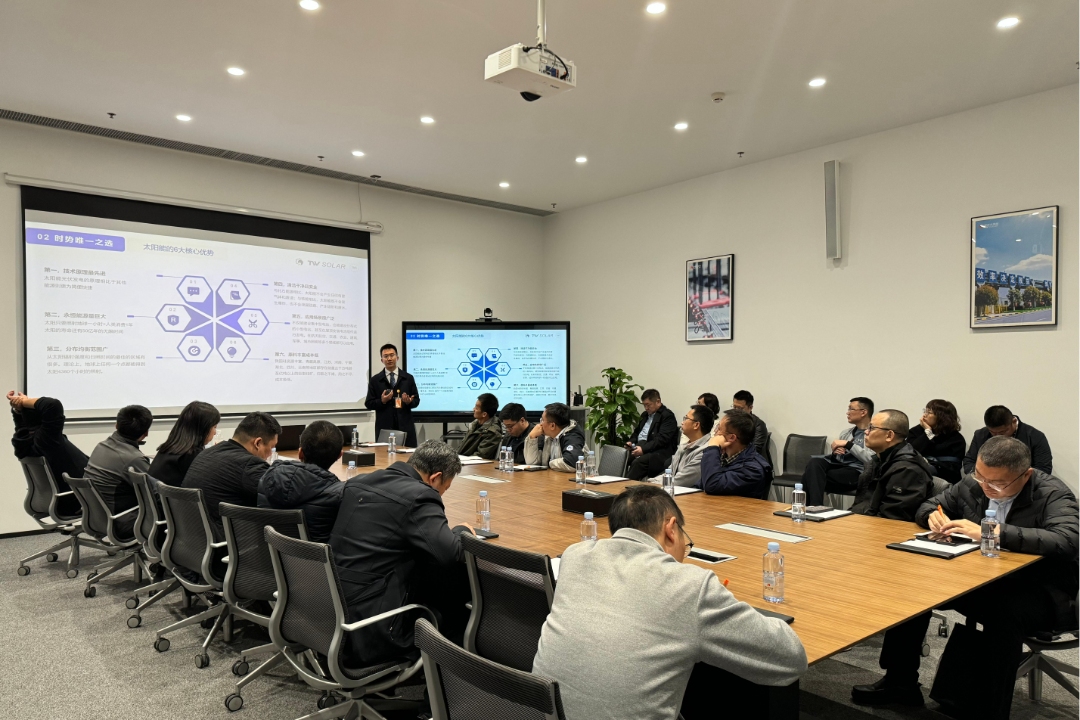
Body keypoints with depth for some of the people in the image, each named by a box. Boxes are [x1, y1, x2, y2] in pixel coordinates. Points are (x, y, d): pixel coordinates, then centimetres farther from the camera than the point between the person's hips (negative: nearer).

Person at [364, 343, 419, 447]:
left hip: (405, 427, 1)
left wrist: (409, 401, -12)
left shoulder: (408, 378, 9)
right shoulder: (375, 380, 7)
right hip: (384, 428, -1)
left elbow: (416, 400, 9)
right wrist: (382, 401, -13)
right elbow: (368, 404, 4)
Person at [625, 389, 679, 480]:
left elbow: (662, 439, -16)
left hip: (659, 450, -7)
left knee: (638, 462, -34)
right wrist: (631, 442, 6)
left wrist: (643, 448, -24)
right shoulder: (645, 415, 21)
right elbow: (636, 432, 29)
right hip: (640, 446, 8)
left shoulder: (668, 416, -5)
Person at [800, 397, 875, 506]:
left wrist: (848, 444, -12)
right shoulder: (846, 433, 23)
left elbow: (871, 460, -14)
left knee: (813, 476, -27)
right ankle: (815, 506, -30)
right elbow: (833, 457, 21)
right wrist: (834, 452, -2)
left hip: (855, 472, -6)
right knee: (814, 462, -28)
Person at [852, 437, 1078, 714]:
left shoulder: (1053, 494, -15)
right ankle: (901, 682, 1)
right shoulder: (971, 485, 0)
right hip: (982, 578, 6)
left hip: (1042, 590, -5)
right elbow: (928, 505, 15)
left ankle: (993, 706, -20)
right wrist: (934, 516, -12)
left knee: (1005, 613, -37)